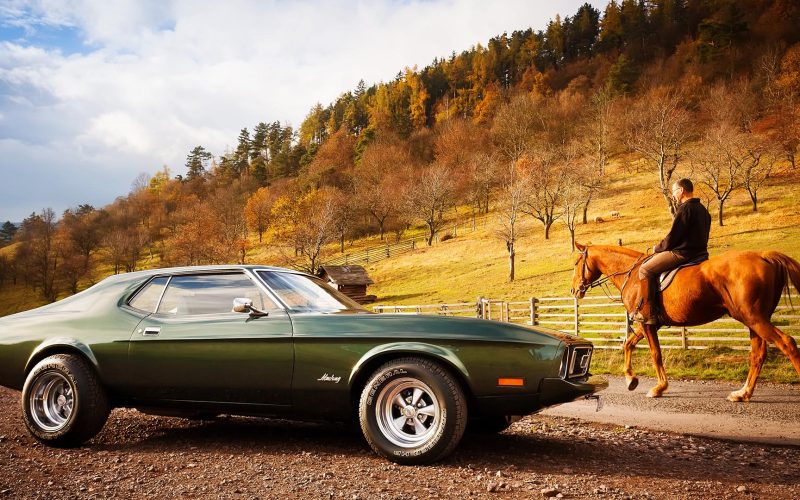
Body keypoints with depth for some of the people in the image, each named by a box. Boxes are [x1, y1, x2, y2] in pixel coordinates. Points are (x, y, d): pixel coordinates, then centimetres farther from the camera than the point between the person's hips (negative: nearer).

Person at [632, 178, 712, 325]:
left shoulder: (685, 208, -15)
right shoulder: (702, 210, 17)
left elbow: (673, 237, -16)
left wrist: (658, 248, 1)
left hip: (682, 253, -11)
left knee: (645, 270, -10)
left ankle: (647, 313, -17)